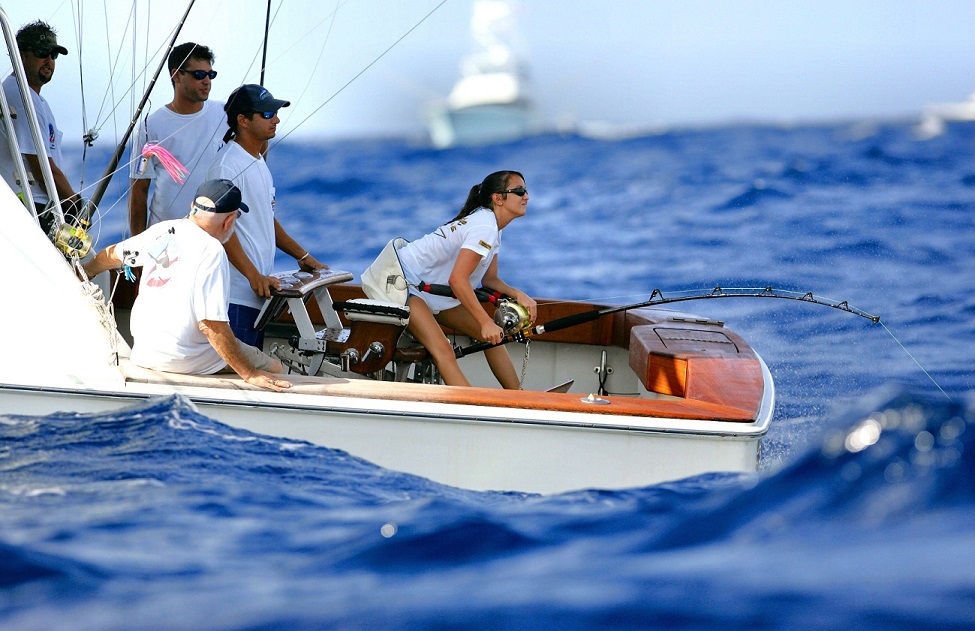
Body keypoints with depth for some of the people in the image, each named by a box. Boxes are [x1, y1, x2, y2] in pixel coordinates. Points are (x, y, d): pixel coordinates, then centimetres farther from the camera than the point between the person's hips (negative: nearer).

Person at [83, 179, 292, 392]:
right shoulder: (212, 252, -19)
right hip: (181, 361, -8)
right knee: (274, 368, 0)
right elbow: (211, 325, -25)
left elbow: (111, 255, 21)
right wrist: (250, 374, -21)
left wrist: (82, 272, 42)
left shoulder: (161, 231, 3)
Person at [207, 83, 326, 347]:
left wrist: (302, 256, 21)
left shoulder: (258, 162, 17)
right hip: (237, 293, -10)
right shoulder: (226, 165, -14)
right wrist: (254, 275, -25)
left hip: (259, 287, 10)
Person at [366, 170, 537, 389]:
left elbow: (489, 279, 10)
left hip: (432, 290, 10)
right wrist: (486, 322, -29)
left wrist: (517, 294, -10)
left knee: (494, 336, 5)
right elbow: (457, 279, -31)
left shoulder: (492, 227, 8)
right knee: (443, 350, -27)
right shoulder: (485, 227, -24)